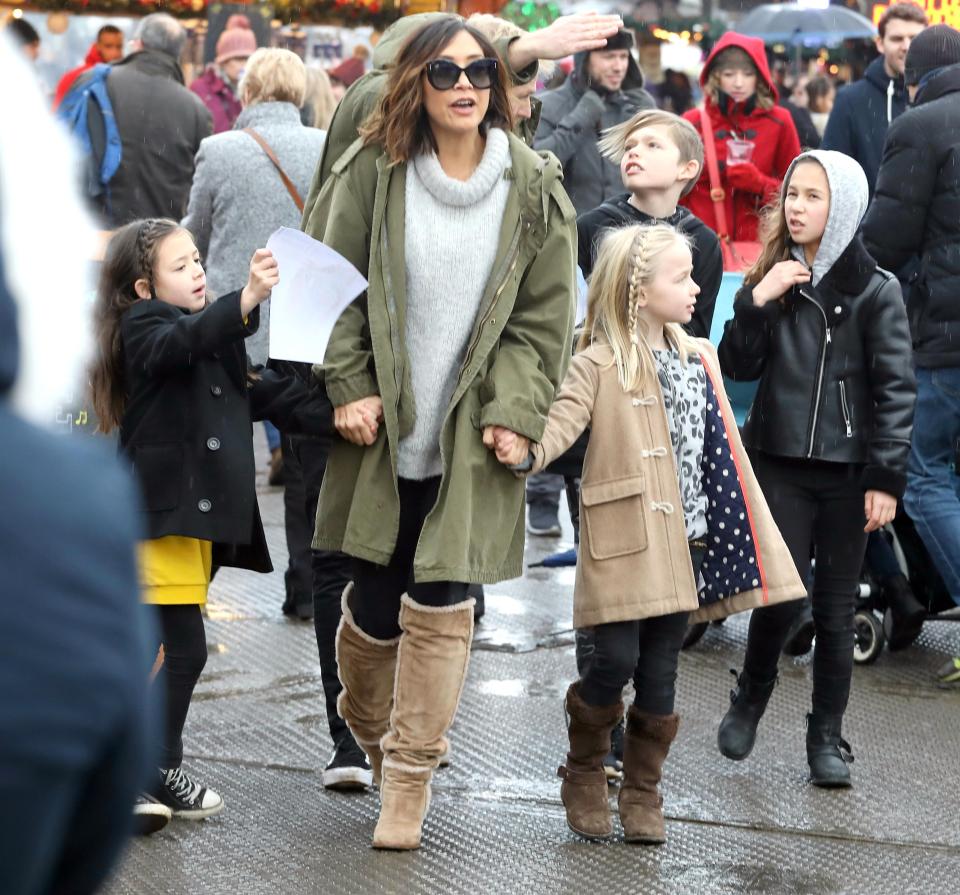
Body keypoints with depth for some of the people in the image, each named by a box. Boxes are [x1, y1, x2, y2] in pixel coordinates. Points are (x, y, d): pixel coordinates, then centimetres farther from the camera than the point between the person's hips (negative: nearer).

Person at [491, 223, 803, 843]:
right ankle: (584, 775, 14)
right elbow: (564, 418, -19)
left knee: (660, 675, 8)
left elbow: (723, 450, 18)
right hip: (623, 543, -5)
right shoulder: (600, 365, -6)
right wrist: (527, 451, -40)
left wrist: (749, 531, 17)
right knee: (616, 661, -10)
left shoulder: (699, 359, 14)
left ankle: (642, 793, 20)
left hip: (683, 544, 6)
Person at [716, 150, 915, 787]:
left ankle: (827, 735, 16)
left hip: (848, 469, -1)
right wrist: (759, 299, -11)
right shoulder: (776, 277, 7)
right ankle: (751, 698, 21)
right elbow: (739, 367, 3)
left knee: (836, 607, 4)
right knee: (780, 592, -5)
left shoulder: (875, 290, -3)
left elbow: (896, 390, -5)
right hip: (780, 462, 2)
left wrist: (886, 479, -10)